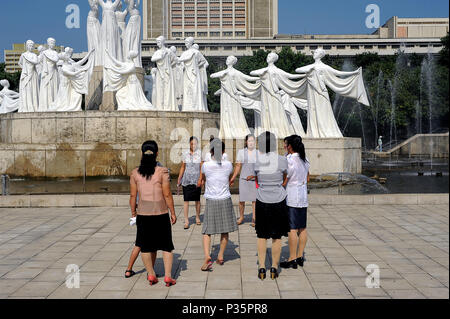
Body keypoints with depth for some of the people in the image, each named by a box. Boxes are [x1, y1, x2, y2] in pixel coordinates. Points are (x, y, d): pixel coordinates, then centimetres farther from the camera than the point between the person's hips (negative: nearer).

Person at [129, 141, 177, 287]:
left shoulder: (135, 173, -2)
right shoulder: (162, 172, -11)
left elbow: (133, 195, 2)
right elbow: (167, 195, -10)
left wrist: (133, 211, 16)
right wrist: (173, 213, 0)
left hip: (143, 214, 2)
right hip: (161, 214, -2)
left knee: (145, 246, 14)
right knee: (166, 246, 10)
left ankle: (151, 275, 19)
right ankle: (168, 276, 7)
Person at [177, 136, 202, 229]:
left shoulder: (200, 154, -3)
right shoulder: (185, 154, 6)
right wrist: (179, 179, 14)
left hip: (196, 180, -2)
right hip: (187, 180, 2)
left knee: (197, 200, 8)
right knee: (186, 200, -3)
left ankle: (197, 218, 26)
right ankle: (186, 221, 0)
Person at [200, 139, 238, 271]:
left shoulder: (205, 165, -8)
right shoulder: (228, 165, -4)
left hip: (211, 201, -2)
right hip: (226, 200, 2)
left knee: (207, 231, 3)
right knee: (225, 231, 14)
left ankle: (207, 257, -13)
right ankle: (220, 257, 23)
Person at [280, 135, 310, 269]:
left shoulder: (289, 160, -15)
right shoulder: (305, 160, 9)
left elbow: (284, 182, -15)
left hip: (292, 197, -8)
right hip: (303, 196, 8)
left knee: (292, 229, -4)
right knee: (302, 228, 10)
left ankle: (292, 259, -1)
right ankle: (300, 257, 17)